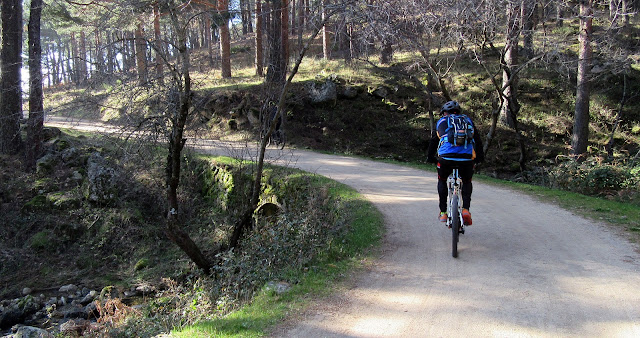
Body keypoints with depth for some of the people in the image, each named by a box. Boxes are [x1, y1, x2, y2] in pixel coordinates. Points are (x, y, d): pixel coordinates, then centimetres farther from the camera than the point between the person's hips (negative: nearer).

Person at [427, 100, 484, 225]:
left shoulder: (442, 121, 23)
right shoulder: (468, 120, 25)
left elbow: (433, 142, 25)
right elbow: (477, 140, 29)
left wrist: (430, 157, 39)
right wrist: (480, 156, 42)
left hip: (446, 157, -1)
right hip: (467, 158, 1)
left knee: (442, 180, 29)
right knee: (467, 182, 29)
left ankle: (443, 213, 25)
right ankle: (466, 209, 8)